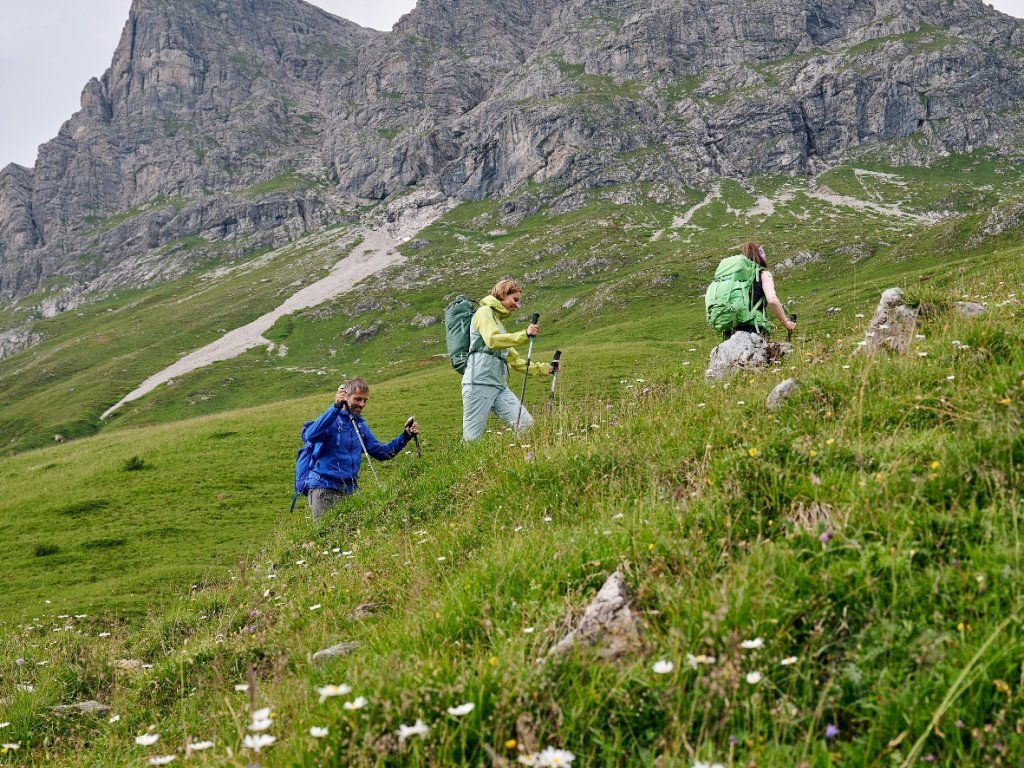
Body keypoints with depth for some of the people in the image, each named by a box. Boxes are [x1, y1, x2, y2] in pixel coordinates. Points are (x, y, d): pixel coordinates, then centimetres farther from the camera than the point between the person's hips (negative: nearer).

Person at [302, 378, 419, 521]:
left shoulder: (360, 424, 14)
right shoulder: (332, 418, -7)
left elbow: (381, 452, 16)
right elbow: (309, 436, -27)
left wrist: (405, 436, 2)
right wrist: (336, 407, -29)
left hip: (350, 489, 6)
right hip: (324, 487, -6)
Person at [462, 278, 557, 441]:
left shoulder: (499, 321, 29)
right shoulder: (485, 312, 3)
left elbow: (515, 360, 31)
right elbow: (492, 340, -17)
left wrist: (544, 368, 30)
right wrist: (524, 335, -22)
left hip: (499, 386, 8)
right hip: (479, 383, -8)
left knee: (526, 424, -10)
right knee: (472, 439, -10)